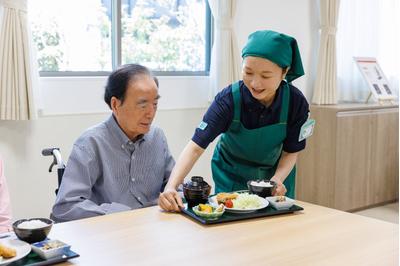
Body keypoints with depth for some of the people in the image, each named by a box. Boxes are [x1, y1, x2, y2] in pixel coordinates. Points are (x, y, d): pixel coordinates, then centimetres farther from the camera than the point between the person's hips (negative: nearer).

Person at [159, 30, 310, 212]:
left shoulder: (296, 102, -23)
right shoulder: (229, 99, -29)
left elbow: (290, 152, -11)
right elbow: (196, 146, -33)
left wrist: (278, 180, -30)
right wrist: (171, 187, -47)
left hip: (275, 172, 2)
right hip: (232, 176, -1)